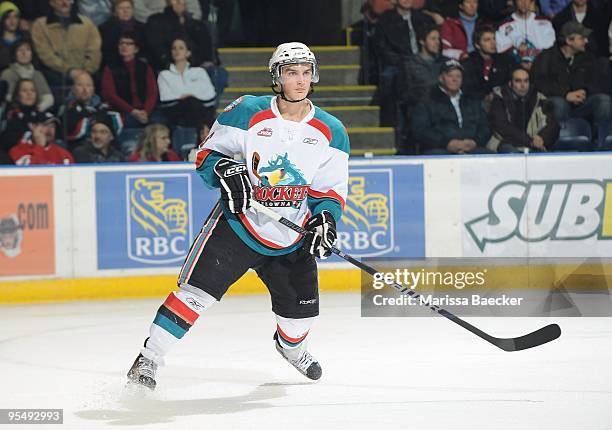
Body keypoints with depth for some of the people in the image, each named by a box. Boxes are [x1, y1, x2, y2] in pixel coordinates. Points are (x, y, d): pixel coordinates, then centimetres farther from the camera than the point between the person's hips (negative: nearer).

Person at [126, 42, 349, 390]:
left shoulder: (330, 132, -1)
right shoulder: (247, 114, -9)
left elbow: (332, 189, 4)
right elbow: (208, 153, 0)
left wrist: (325, 219, -15)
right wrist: (226, 171, -21)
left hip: (291, 239, 3)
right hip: (238, 224, -3)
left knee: (301, 309, 6)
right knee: (197, 289, -16)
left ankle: (291, 346, 43)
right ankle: (149, 358, -11)